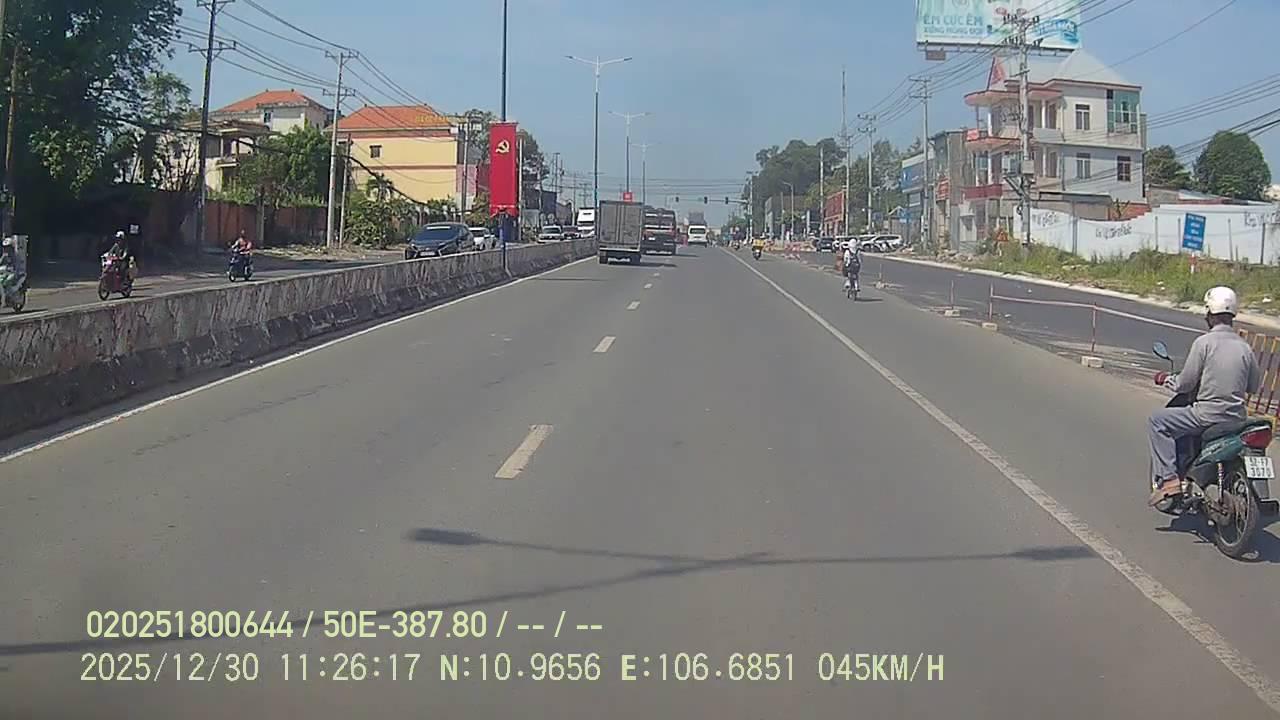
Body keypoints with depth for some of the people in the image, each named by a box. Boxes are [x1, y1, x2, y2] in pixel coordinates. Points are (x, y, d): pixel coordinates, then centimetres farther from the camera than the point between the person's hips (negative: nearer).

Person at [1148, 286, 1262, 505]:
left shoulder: (1204, 342, -10)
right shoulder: (1245, 347, 5)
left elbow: (1185, 384, -7)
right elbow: (1254, 386, 14)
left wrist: (1166, 379, 13)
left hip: (1207, 416, -6)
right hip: (1237, 418, 6)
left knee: (1158, 420, 7)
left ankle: (1168, 477, -4)